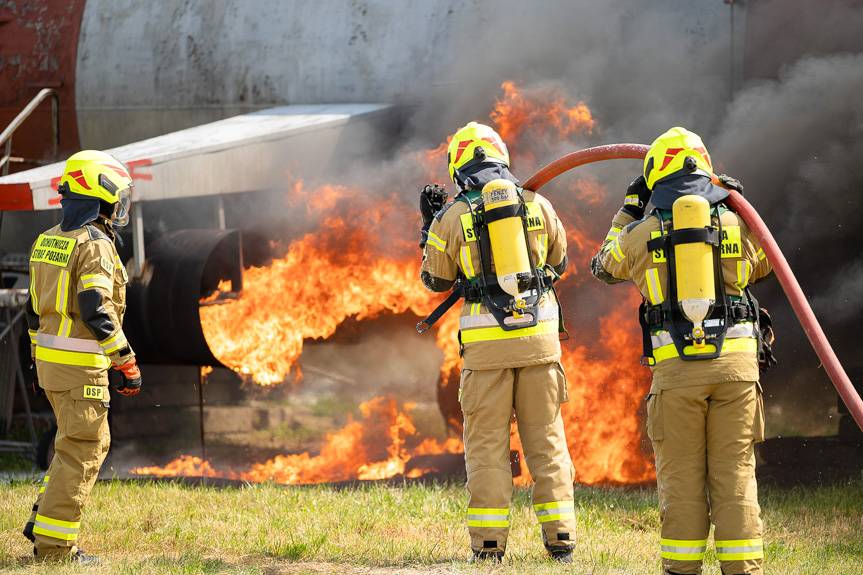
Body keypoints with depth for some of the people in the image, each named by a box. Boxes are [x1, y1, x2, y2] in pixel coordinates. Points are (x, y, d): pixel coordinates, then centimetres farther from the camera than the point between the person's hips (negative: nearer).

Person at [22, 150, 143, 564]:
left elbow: (35, 308, 17)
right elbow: (97, 312, -22)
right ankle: (54, 542, -3)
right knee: (80, 452, -3)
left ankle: (44, 519, 15)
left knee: (92, 442, 19)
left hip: (49, 358, 9)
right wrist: (128, 365, -16)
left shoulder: (47, 241, 12)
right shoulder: (95, 246, -15)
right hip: (82, 366, -9)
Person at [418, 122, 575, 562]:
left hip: (487, 342, -2)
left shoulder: (453, 216, -2)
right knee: (546, 439, 9)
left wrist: (429, 224, 20)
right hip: (540, 333, 2)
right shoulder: (538, 205, 5)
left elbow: (436, 279, 10)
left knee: (487, 444, 4)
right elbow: (558, 263, 20)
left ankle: (489, 543, 0)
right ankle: (560, 537, 6)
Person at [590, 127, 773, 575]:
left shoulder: (643, 232, 3)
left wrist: (629, 210, 31)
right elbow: (762, 265, 26)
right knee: (735, 475, 3)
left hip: (676, 366, -1)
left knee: (681, 476, 5)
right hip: (736, 360, 1)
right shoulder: (735, 223, 5)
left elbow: (605, 265, 23)